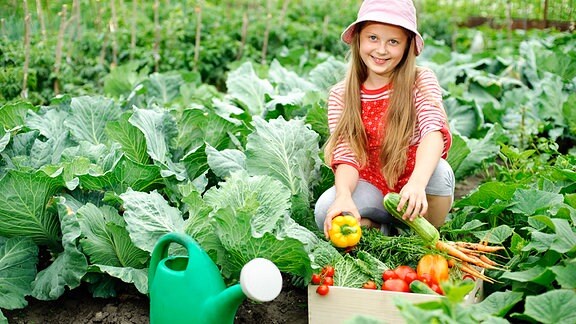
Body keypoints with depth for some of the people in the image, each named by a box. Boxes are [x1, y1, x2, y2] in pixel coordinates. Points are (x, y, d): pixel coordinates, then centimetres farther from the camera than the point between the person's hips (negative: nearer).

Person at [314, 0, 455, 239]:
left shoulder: (421, 82, -9)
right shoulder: (340, 96, -3)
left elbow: (434, 131, -28)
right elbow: (346, 157, -12)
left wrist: (417, 182, -49)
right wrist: (343, 196, -36)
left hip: (416, 184, 0)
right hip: (372, 188, 1)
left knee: (439, 171, -34)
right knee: (325, 210, -29)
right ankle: (378, 227, 0)